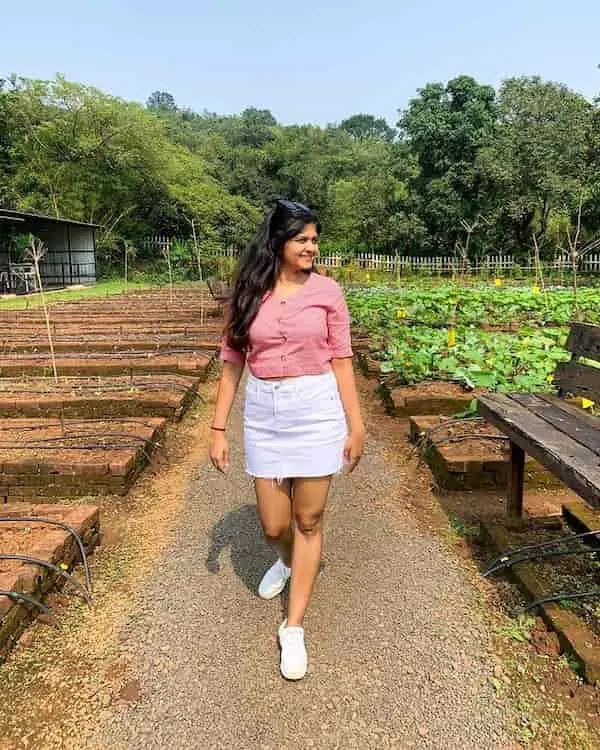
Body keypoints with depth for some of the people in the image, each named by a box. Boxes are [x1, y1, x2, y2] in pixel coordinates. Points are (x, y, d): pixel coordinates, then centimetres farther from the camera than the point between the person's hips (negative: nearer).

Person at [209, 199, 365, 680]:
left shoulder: (326, 290, -1)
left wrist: (356, 425, 0)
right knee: (274, 525, 10)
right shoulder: (249, 292, 2)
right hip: (264, 414, 2)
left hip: (317, 410, -1)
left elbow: (341, 361, 1)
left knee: (309, 521, 6)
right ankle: (288, 561, 48)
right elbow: (232, 362, 4)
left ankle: (294, 628, 24)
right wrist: (218, 429, 2)